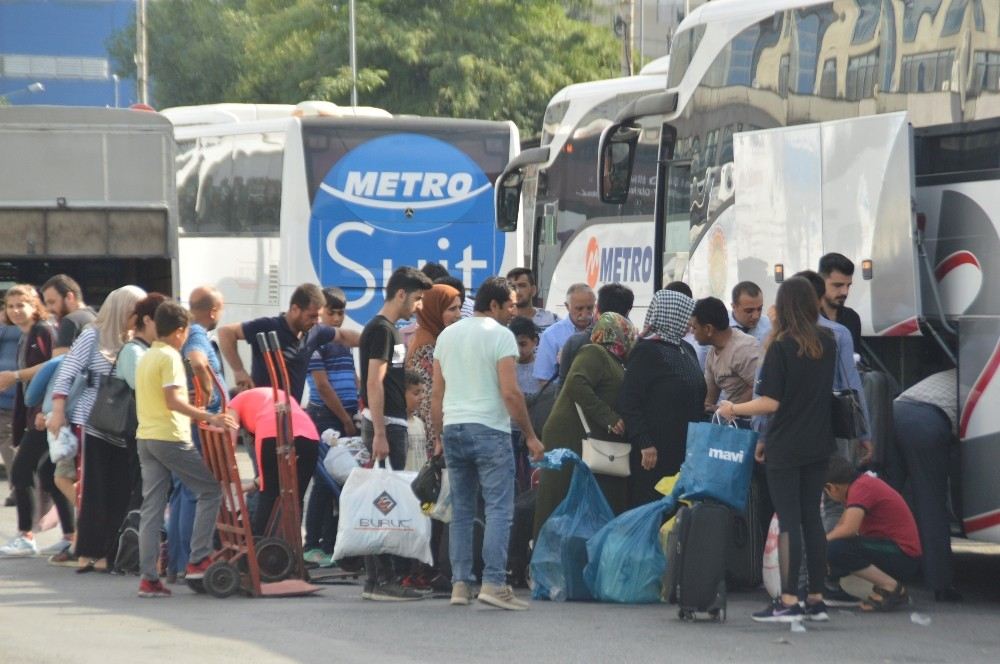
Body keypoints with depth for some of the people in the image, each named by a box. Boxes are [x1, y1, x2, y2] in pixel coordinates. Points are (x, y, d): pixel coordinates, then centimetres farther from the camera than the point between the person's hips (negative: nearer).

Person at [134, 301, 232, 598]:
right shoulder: (170, 357, -10)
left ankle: (148, 578, 1)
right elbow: (173, 399, -20)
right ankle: (199, 560, -4)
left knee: (151, 507, 5)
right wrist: (209, 417, -24)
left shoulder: (145, 358, 17)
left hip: (146, 437, 8)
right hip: (171, 437, -8)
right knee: (211, 489, 3)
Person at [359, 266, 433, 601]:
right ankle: (382, 580, -9)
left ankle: (378, 579, 12)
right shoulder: (381, 330, -12)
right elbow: (374, 383, -19)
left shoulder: (391, 330, 18)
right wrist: (379, 434, -23)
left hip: (393, 425, 10)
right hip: (384, 425, -10)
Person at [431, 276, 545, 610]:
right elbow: (510, 392, -13)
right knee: (499, 509, -6)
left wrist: (439, 437, 21)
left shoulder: (447, 335, 14)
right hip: (489, 430, -6)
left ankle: (459, 584, 8)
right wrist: (531, 436, -7)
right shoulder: (500, 335, -7)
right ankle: (493, 583, -15)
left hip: (452, 429, 7)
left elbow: (437, 394, 15)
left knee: (461, 511, 11)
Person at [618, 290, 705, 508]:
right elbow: (628, 402, -15)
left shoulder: (686, 350, 15)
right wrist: (644, 444, -20)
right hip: (656, 452, -8)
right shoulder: (647, 351, -9)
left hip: (686, 450, 8)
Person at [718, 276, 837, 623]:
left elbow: (771, 402, -16)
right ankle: (816, 600, 13)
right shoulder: (827, 344, 6)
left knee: (789, 522, -4)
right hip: (818, 446, 6)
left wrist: (733, 410, -2)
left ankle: (789, 601, -5)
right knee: (812, 518, 11)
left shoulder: (781, 347, -13)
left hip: (785, 448, -6)